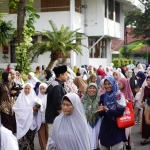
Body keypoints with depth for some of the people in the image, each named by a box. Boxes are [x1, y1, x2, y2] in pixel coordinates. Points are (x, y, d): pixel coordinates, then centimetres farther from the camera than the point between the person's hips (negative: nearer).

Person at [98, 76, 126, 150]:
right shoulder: (103, 96, 7)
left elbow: (120, 111, -15)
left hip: (116, 126, -5)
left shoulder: (119, 95, -8)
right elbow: (101, 114, 9)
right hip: (105, 126, 5)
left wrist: (107, 110, -21)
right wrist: (101, 110, -13)